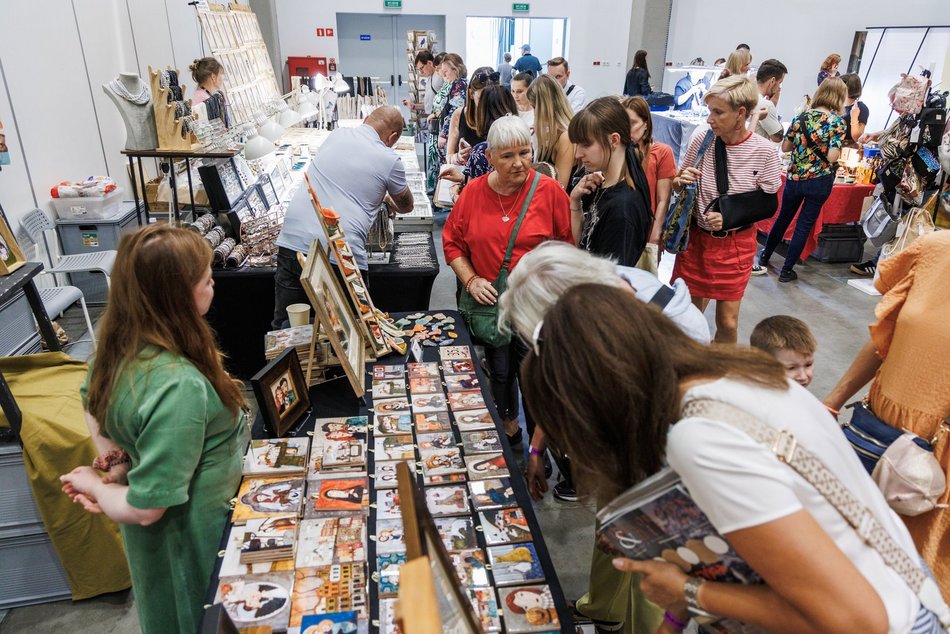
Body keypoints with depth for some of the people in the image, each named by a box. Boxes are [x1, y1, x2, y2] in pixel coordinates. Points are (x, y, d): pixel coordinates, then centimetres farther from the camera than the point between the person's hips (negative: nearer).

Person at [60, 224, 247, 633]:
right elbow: (146, 507, -32)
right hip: (192, 535, -8)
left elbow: (93, 402, 11)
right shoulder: (178, 387, -38)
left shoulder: (118, 342, -10)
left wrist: (114, 467, 1)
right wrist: (96, 487, -13)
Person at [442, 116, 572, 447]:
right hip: (491, 303, 3)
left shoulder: (549, 191, -9)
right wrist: (470, 279, -6)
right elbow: (452, 242, 7)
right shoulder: (473, 192, -2)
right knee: (499, 372, 19)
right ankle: (508, 426, 45)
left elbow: (570, 246, -4)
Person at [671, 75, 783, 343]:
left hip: (736, 243, -2)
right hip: (695, 237, 2)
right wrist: (681, 182, -17)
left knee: (727, 322, 2)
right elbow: (678, 185, 7)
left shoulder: (764, 151, -12)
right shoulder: (702, 140, -7)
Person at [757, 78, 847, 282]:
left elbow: (785, 147, 3)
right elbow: (832, 156, -18)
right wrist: (837, 149, 2)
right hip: (820, 181, -3)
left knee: (783, 218, 21)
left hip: (794, 177, 3)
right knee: (804, 225, 6)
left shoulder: (802, 116, -1)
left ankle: (764, 257, 35)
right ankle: (787, 270, 11)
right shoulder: (837, 122, -11)